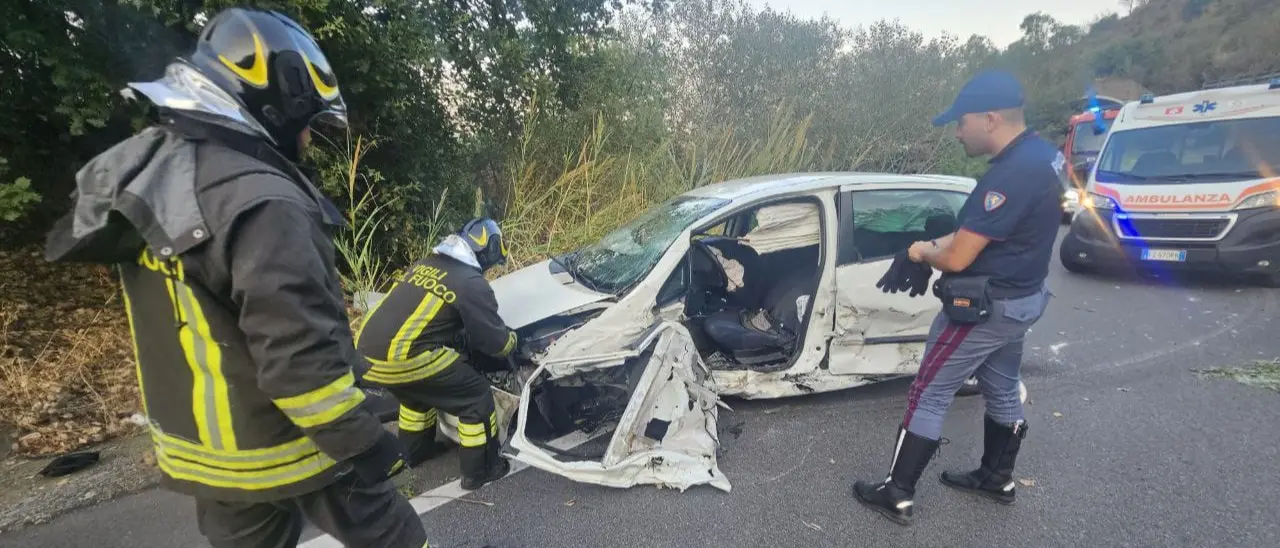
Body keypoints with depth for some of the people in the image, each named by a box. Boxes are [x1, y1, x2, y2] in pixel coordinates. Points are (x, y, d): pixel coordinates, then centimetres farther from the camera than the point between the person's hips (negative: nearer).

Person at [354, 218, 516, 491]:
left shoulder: (422, 264, 16)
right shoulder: (471, 283, -7)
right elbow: (495, 341, -2)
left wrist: (460, 336, 39)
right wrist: (512, 339, 21)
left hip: (365, 352, 9)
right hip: (403, 359, -8)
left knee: (418, 393, 35)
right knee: (476, 398, 7)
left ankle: (415, 450, 52)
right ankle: (480, 469, 20)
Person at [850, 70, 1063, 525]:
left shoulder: (1011, 174, -28)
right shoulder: (1043, 155, 4)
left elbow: (956, 258, -26)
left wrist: (922, 252, -5)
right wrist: (937, 245, -1)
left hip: (985, 307, -10)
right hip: (1021, 299, 10)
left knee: (928, 397, 1)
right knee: (1002, 391, 23)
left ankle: (898, 495, 13)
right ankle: (997, 478, 43)